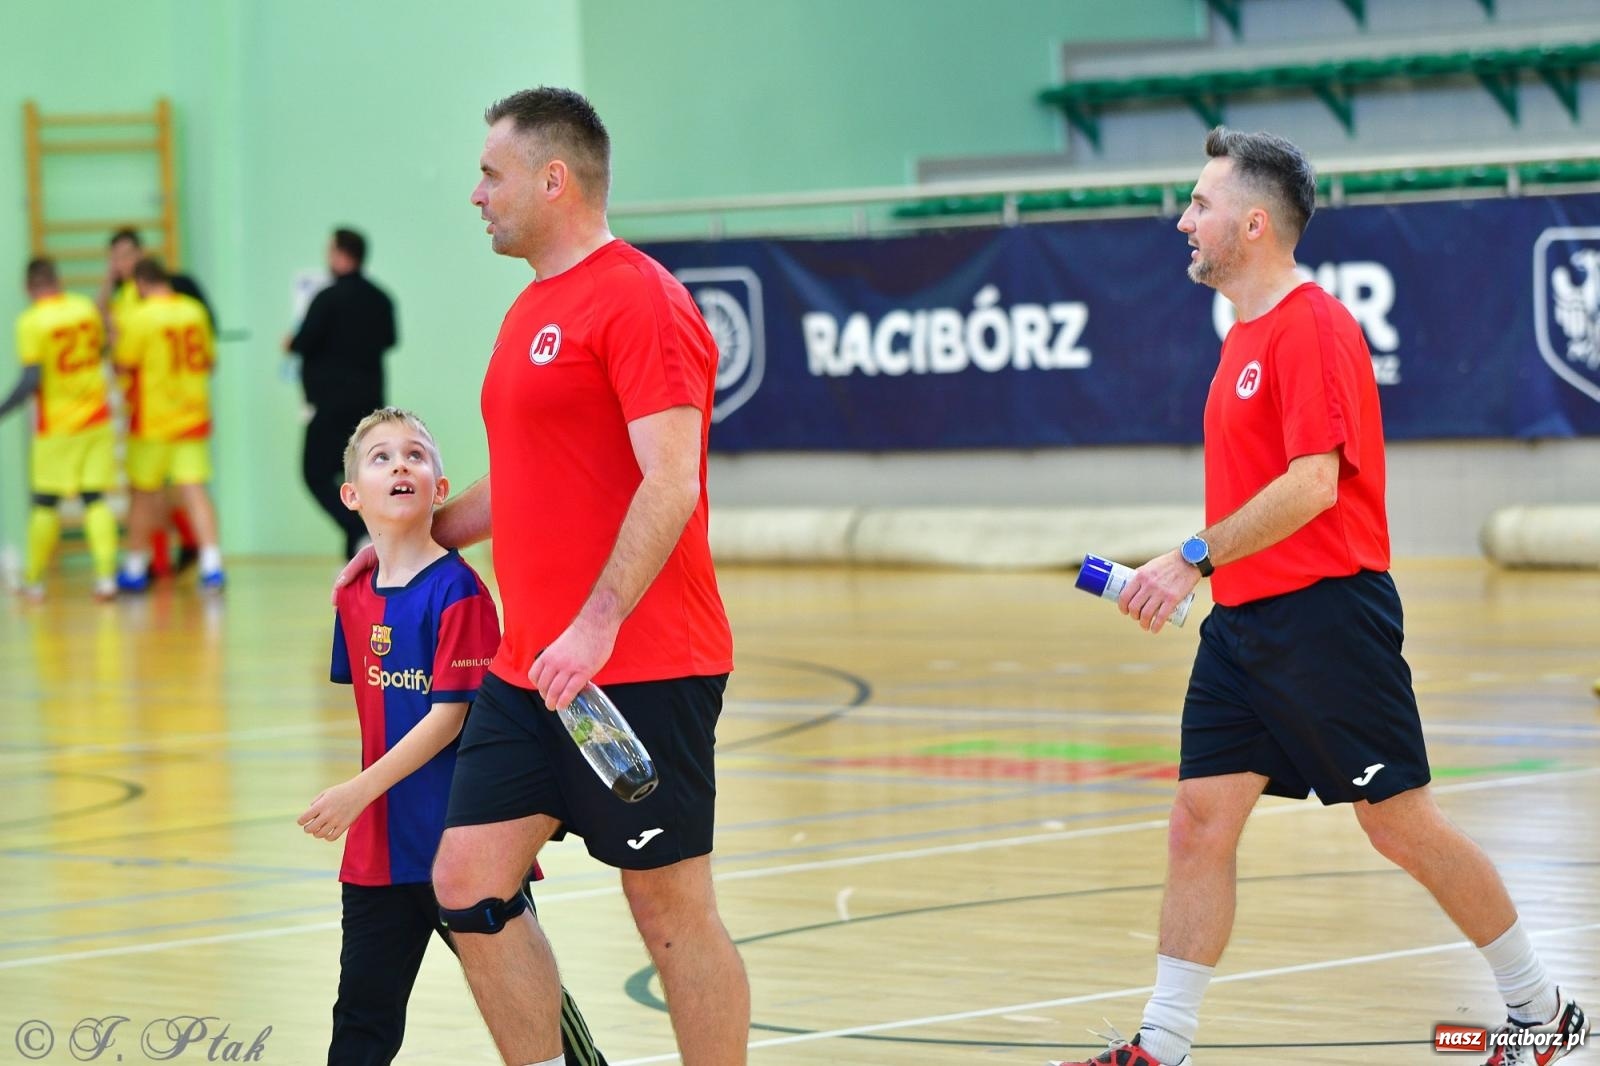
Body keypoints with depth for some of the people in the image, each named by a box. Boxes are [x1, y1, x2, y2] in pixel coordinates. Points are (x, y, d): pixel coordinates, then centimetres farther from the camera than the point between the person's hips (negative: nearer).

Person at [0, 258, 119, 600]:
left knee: (45, 504, 7)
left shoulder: (32, 322, -14)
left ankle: (34, 580, 14)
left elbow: (32, 379, -19)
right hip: (97, 418, 4)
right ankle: (106, 575, -7)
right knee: (96, 499, 4)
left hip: (57, 426, -4)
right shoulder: (86, 308, 2)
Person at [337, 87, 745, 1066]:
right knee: (468, 882, 3)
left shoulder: (637, 298, -12)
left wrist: (598, 625, -28)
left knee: (672, 907, -1)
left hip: (641, 668, -9)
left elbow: (671, 483, -21)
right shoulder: (534, 310, 17)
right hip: (528, 671, 9)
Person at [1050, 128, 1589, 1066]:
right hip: (1243, 620, 9)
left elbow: (1313, 484, -22)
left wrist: (1197, 558, -22)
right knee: (1200, 822, 1)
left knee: (1401, 823, -1)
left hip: (1324, 616, -9)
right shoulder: (1247, 336, 15)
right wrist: (1203, 574, 16)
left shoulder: (1311, 326, -14)